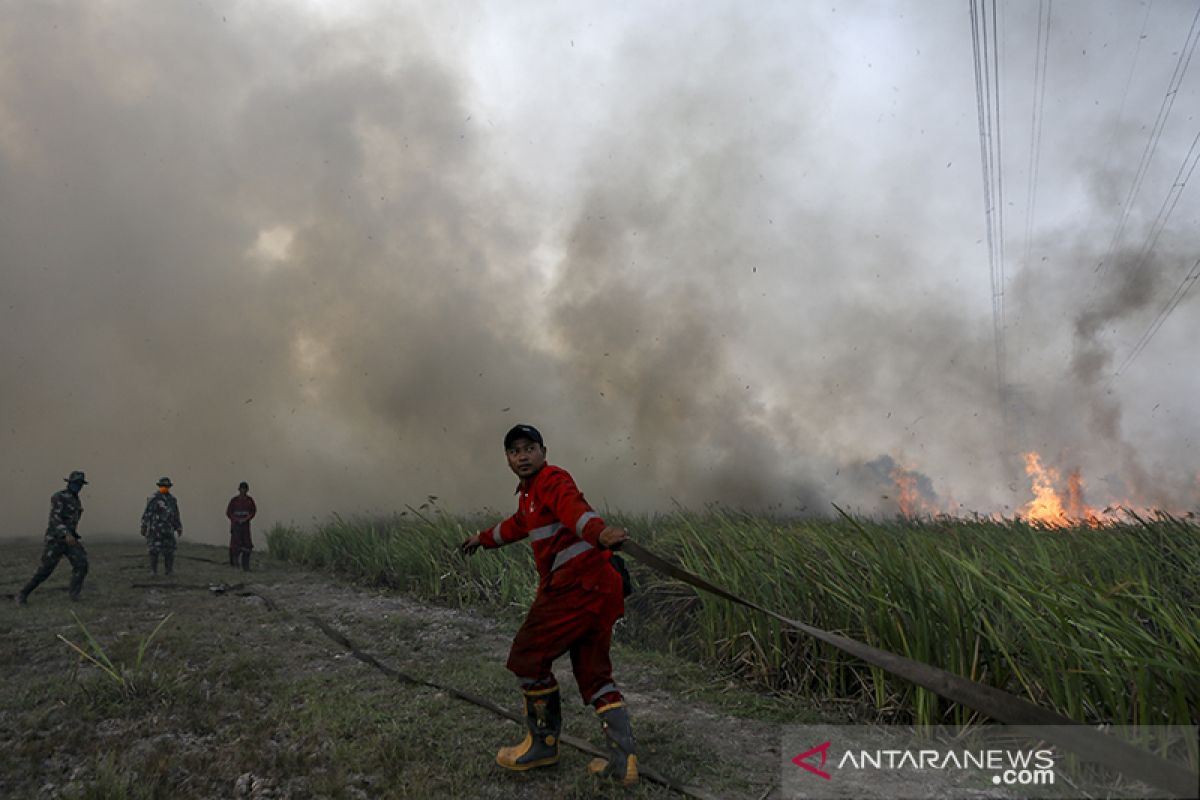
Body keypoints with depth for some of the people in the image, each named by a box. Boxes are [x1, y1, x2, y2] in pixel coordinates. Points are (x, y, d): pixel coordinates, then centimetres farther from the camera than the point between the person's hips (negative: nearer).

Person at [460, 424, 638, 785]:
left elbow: (574, 509, -29)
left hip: (576, 585, -10)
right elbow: (517, 525, 44)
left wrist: (598, 532, -50)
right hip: (596, 588, 10)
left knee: (528, 657, 2)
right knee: (593, 671, 11)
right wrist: (483, 538, 60)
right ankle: (623, 758, 9)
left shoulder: (552, 480, -7)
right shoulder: (529, 493, 22)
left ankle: (543, 744, 16)